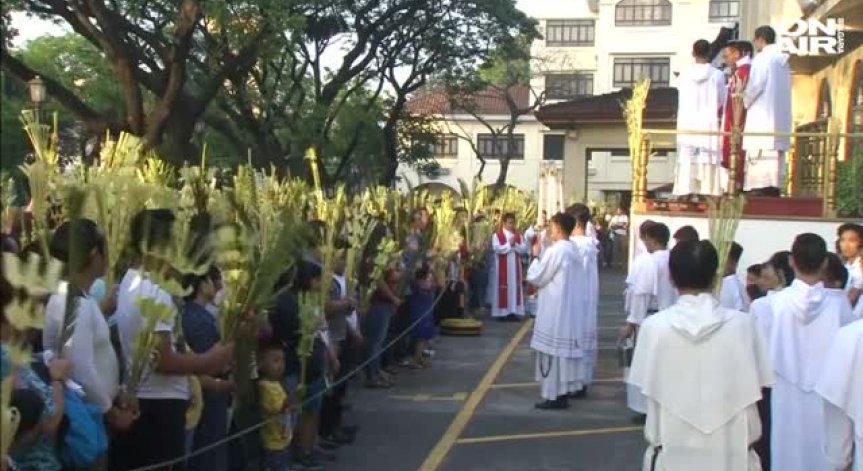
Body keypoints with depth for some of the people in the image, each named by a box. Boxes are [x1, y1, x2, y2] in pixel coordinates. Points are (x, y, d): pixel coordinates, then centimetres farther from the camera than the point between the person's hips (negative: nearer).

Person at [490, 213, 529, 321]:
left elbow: (524, 249, 2)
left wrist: (515, 244, -13)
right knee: (503, 288, -2)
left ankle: (514, 311, 7)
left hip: (515, 266, 4)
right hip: (503, 266, -4)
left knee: (515, 287, 4)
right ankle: (502, 312, 1)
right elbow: (497, 249, -16)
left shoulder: (518, 235, 10)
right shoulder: (497, 235, -4)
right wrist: (509, 244, -16)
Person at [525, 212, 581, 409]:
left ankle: (554, 395, 1)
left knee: (553, 350, -3)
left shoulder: (554, 251, -19)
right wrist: (542, 256, 16)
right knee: (565, 349, 13)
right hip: (569, 308, 9)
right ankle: (564, 390, 19)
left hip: (554, 309, -9)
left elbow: (535, 277, -12)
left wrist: (535, 256, 1)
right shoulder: (573, 250, 8)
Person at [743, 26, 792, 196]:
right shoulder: (783, 60, 15)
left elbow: (754, 86, -14)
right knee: (776, 150, 8)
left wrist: (745, 101, 3)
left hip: (762, 113, -8)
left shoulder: (762, 58, -9)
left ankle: (761, 187, -14)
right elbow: (785, 89, 17)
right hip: (780, 115, 8)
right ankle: (774, 186, 7)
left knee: (760, 150, -9)